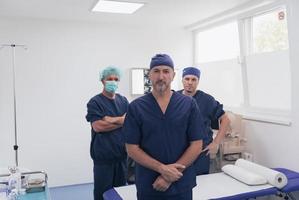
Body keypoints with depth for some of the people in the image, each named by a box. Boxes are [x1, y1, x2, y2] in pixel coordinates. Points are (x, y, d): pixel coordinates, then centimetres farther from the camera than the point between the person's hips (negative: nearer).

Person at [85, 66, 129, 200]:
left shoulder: (123, 101, 10)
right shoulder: (95, 102, -6)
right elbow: (98, 126, -16)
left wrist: (110, 120, -14)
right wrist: (121, 121, -10)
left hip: (122, 154, 5)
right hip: (103, 156, -4)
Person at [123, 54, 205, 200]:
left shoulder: (189, 104, -3)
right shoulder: (136, 107, -4)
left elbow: (196, 145, -5)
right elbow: (132, 149, -5)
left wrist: (170, 176, -12)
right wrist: (162, 168, -16)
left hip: (181, 184, 0)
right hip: (147, 185, 0)